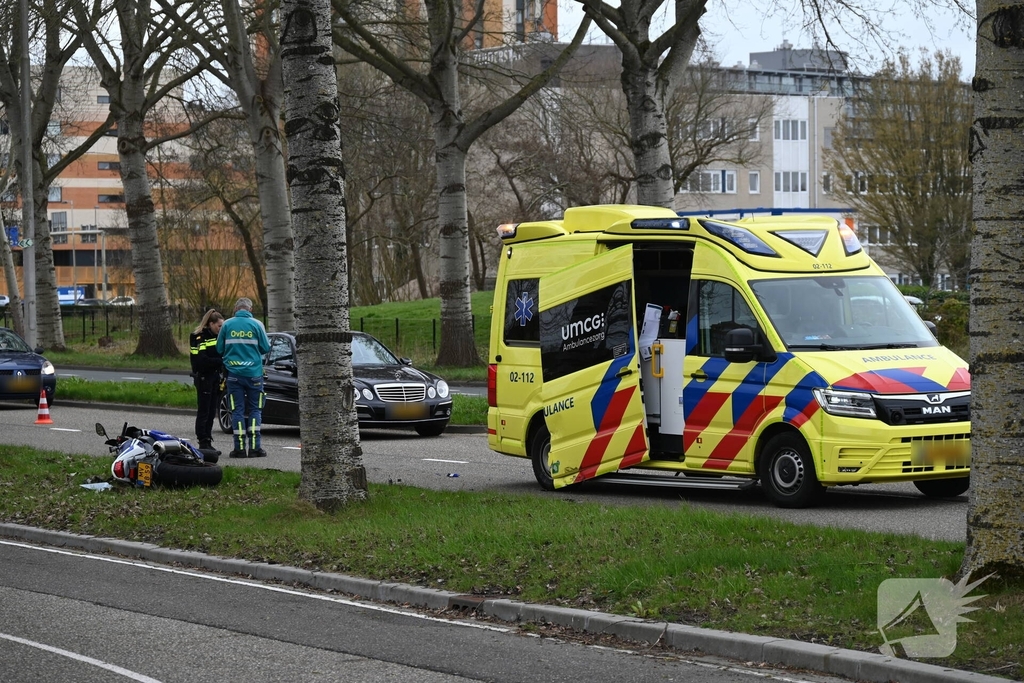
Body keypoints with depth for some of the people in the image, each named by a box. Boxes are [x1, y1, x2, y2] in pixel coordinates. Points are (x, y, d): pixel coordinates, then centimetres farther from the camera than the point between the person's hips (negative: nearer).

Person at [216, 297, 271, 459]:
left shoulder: (227, 325, 0)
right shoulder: (256, 324, -3)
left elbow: (219, 349, 3)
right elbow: (265, 348, 0)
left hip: (233, 373, 1)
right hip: (254, 372, -1)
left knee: (237, 410, 3)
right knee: (255, 409, 6)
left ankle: (239, 447, -1)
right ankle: (254, 447, -1)